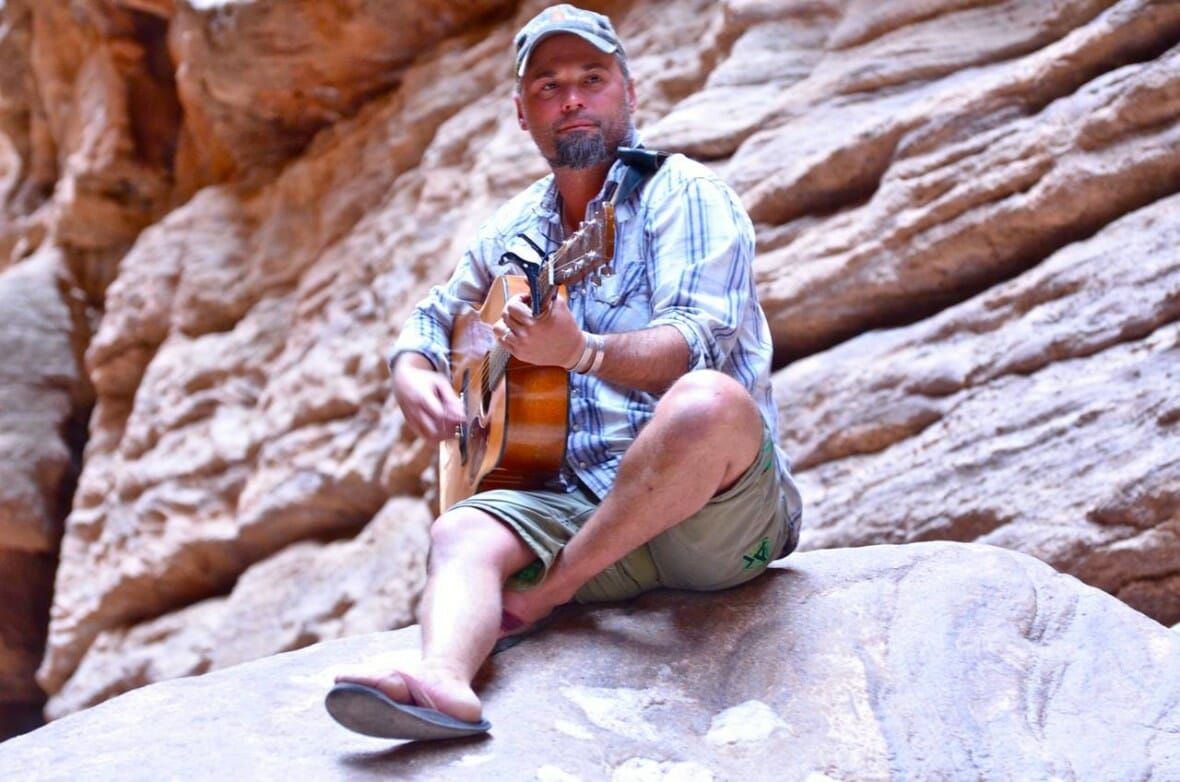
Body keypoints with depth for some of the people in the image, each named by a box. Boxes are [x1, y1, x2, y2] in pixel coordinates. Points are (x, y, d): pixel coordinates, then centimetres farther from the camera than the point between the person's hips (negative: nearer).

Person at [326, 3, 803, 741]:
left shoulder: (681, 194, -3)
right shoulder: (514, 231, 16)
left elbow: (697, 348, -18)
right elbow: (434, 317, 29)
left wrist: (581, 351, -37)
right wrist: (413, 372, 4)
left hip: (717, 511, -5)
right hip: (582, 502, 5)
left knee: (709, 404, -36)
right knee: (461, 533, -21)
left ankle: (542, 595, -20)